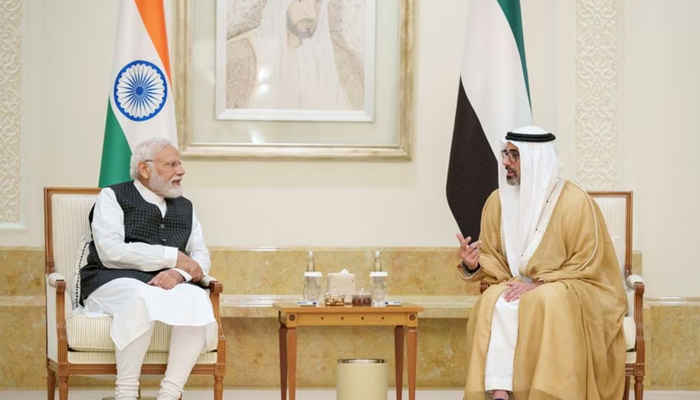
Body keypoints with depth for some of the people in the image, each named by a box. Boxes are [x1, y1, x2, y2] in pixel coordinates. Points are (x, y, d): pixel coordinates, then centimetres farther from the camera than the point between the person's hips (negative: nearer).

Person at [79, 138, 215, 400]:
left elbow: (201, 258, 15)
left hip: (167, 284, 5)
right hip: (113, 283, -4)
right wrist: (173, 257, -9)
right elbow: (111, 252, -10)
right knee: (141, 296, -39)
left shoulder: (185, 208, 22)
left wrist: (180, 273, -11)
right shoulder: (113, 197, 5)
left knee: (198, 299, -30)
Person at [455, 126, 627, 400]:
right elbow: (493, 259, 9)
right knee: (497, 302, -31)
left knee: (547, 301, -38)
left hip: (573, 290, -3)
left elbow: (587, 264, -10)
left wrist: (539, 282, -19)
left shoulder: (574, 200, -10)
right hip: (521, 286, 4)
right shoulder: (498, 201, 4)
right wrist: (473, 264, -15)